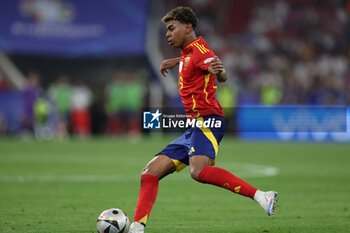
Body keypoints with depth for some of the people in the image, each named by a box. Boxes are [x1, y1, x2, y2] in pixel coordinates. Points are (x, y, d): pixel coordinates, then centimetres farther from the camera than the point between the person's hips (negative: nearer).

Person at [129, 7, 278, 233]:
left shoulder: (199, 50, -7)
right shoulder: (188, 52, 21)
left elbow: (222, 77, -26)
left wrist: (219, 72, -46)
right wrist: (175, 61, 44)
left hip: (208, 122, -10)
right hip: (195, 126, 10)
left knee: (199, 171, -35)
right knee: (151, 172, 5)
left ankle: (261, 196, -38)